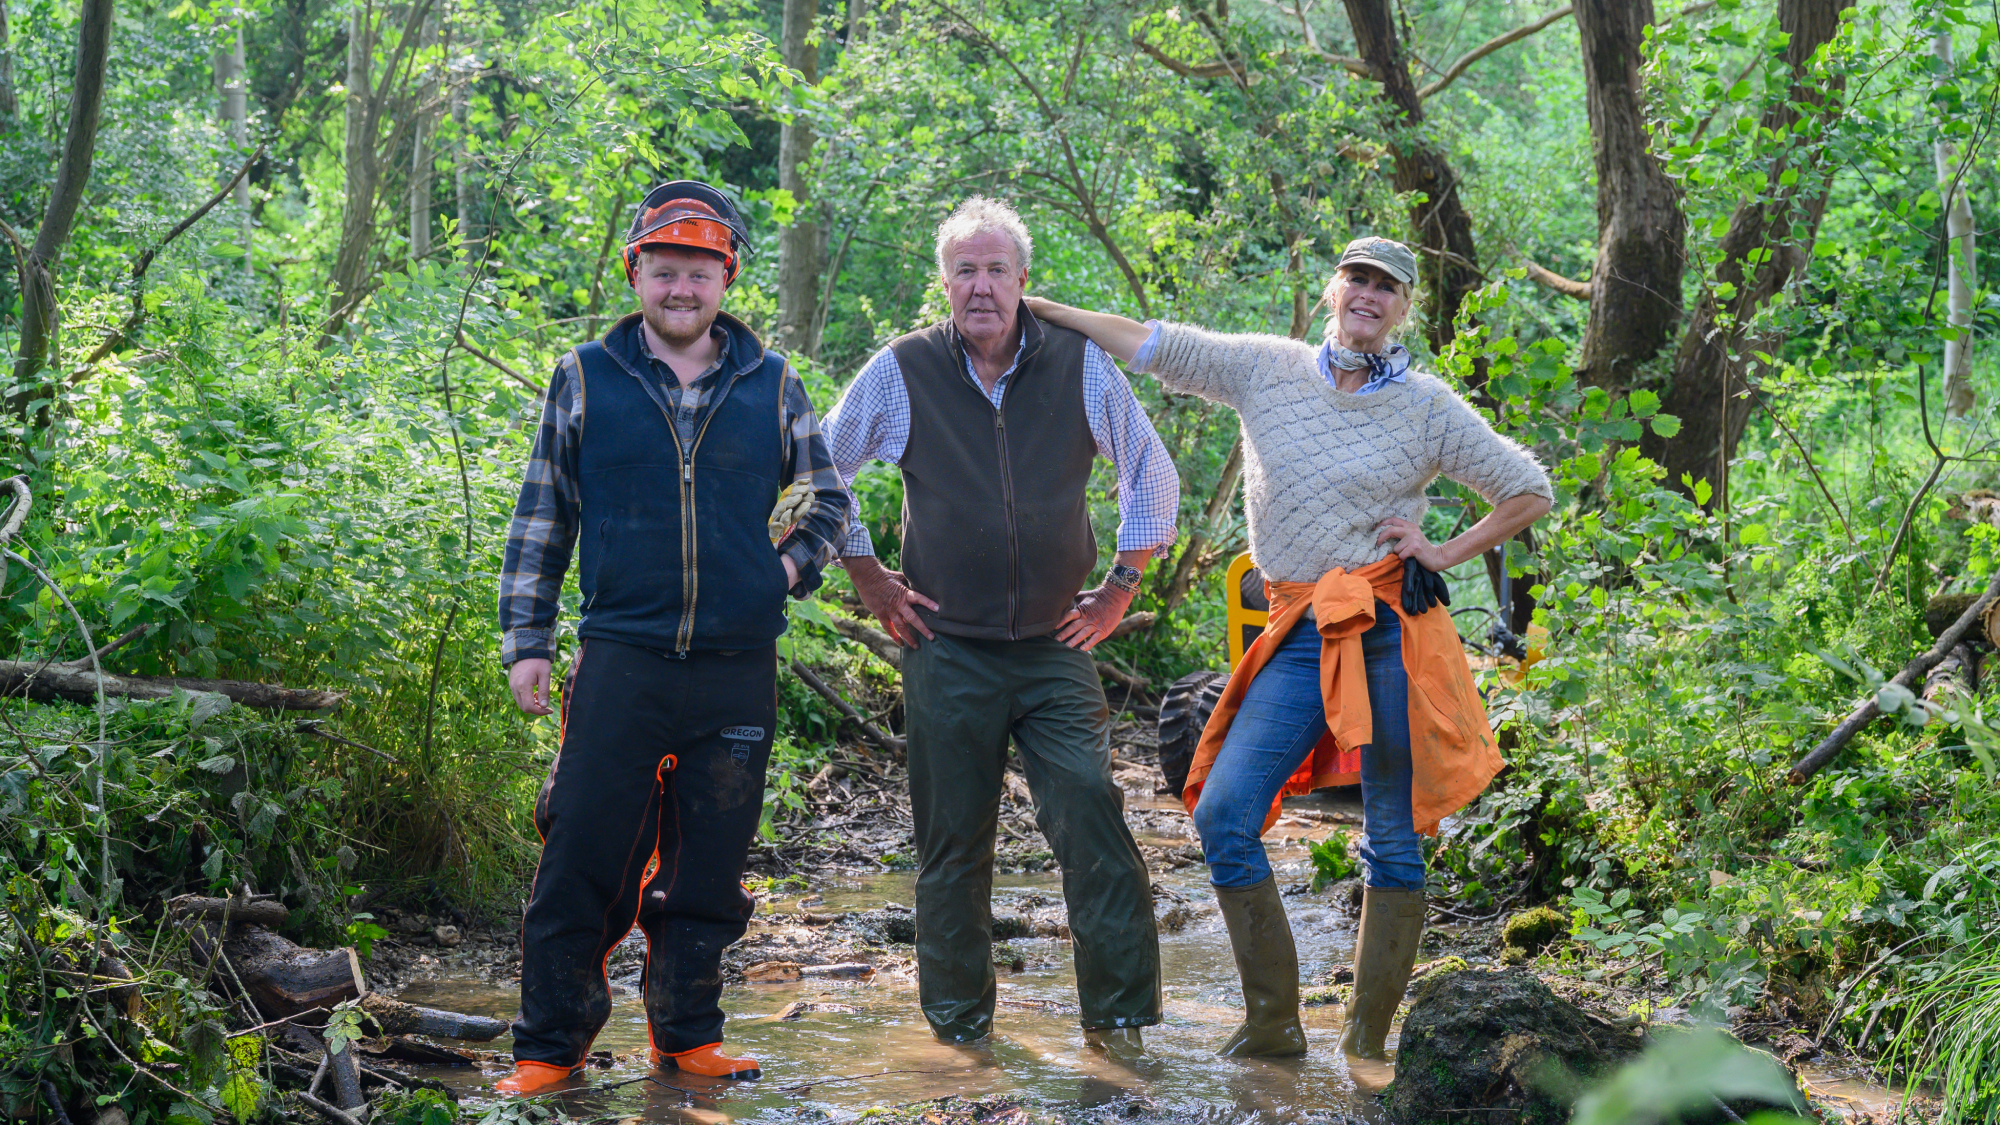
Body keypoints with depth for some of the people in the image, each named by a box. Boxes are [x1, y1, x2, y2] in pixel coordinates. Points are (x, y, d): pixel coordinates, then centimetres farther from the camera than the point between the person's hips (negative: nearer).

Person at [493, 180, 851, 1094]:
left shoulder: (772, 385, 8)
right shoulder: (584, 379, 5)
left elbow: (826, 500, 21)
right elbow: (541, 516, 10)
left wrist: (789, 570, 4)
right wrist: (526, 639, 5)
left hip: (737, 669, 2)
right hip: (621, 662, -1)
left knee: (708, 870, 10)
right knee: (581, 863, -2)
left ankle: (688, 1034, 25)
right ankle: (549, 1047, 10)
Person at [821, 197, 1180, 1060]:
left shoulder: (1080, 366, 1)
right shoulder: (901, 373, -2)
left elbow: (1153, 477, 13)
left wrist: (1120, 586, 10)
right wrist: (870, 581, 7)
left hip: (1056, 647, 0)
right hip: (947, 649, 0)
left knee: (1092, 819, -10)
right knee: (954, 843, 6)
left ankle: (1118, 1018, 1)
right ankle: (960, 1021, 22)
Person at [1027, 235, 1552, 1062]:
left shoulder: (1428, 406, 5)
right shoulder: (1268, 369, 10)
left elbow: (1529, 491, 12)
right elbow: (1158, 347, 11)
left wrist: (1445, 554, 2)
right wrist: (1039, 309, 8)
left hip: (1390, 630, -2)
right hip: (1299, 639, 2)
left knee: (1392, 839, 1)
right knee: (1222, 814, -10)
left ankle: (1366, 1046, 12)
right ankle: (1273, 1024, 2)